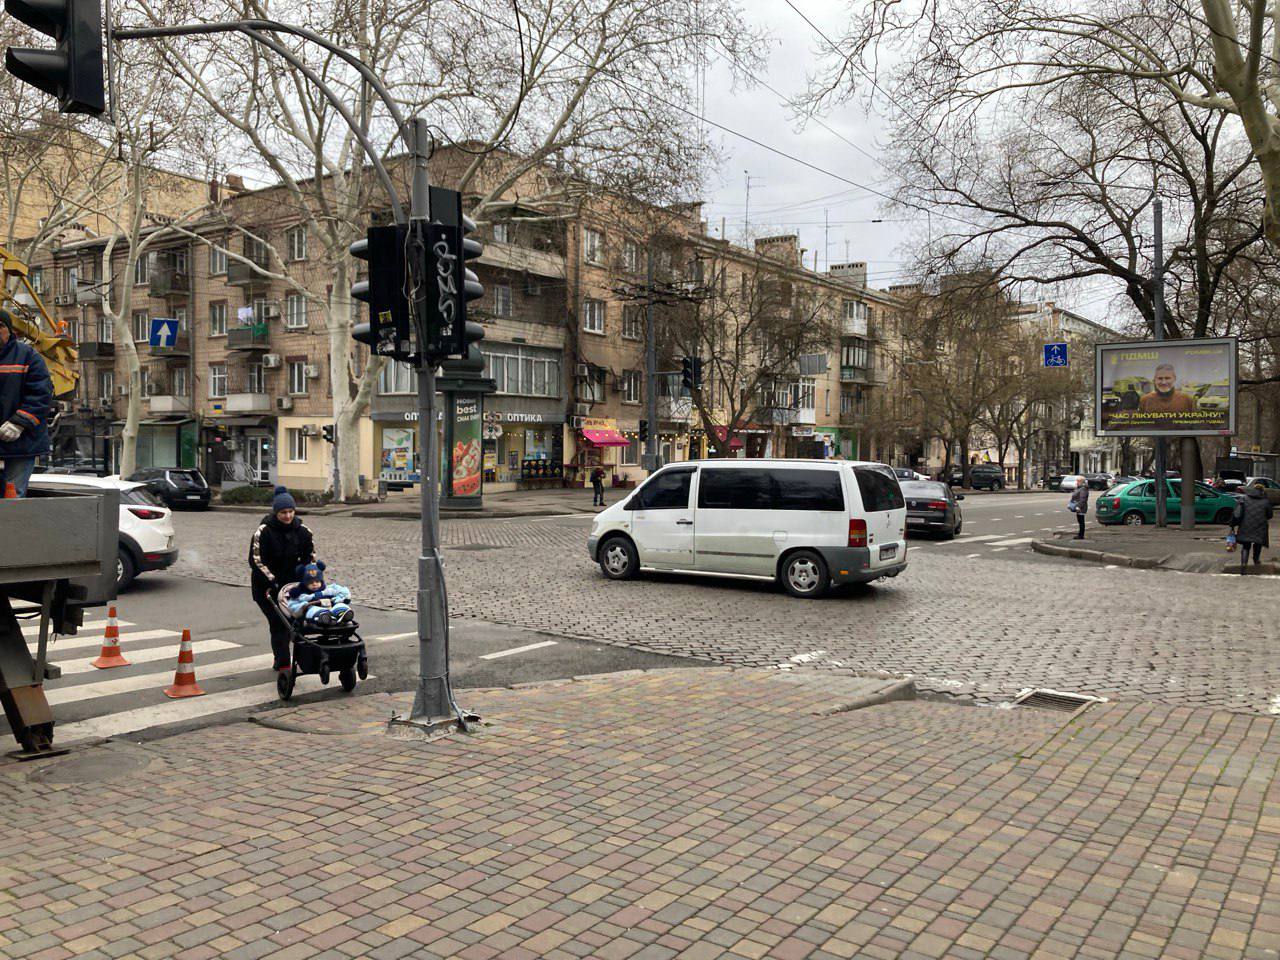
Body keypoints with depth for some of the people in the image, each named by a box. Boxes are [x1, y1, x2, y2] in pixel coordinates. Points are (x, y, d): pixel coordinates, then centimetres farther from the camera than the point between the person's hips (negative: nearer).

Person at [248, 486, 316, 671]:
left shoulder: (301, 531, 0)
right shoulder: (263, 531, -13)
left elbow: (309, 557, 7)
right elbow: (256, 560, -14)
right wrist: (272, 581, -19)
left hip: (290, 583, 4)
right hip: (266, 586, -4)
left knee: (288, 621, 6)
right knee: (278, 622, -11)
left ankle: (280, 659, 23)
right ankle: (283, 663, -11)